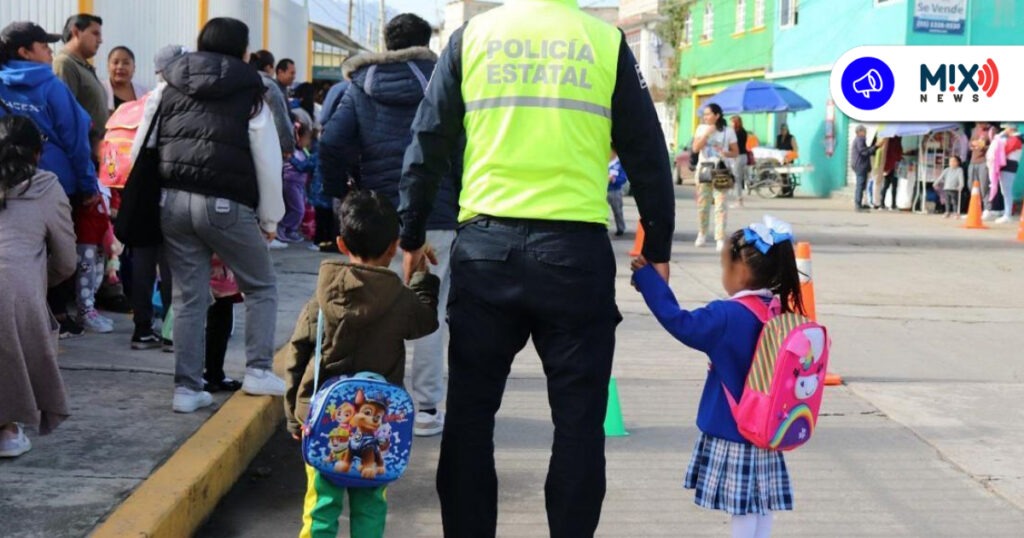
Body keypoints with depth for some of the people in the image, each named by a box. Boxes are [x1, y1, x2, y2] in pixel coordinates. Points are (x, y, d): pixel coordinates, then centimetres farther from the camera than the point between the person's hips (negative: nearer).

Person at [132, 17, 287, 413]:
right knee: (261, 286, 14)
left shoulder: (166, 88, 13)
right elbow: (268, 161, 1)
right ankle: (258, 370, 6)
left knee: (188, 296, 10)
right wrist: (269, 218, 9)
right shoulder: (249, 93, 1)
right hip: (225, 205, -4)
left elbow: (141, 149, 11)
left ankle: (186, 388, 10)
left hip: (172, 200, 4)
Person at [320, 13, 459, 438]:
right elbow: (462, 150, -5)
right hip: (437, 217, -2)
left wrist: (340, 198, 8)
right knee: (430, 312, 5)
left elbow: (332, 145, -3)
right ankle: (426, 408, 7)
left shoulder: (361, 86, 6)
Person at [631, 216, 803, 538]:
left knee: (743, 511, -1)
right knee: (760, 507, 13)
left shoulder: (728, 317, -19)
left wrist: (646, 277, -17)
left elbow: (680, 323, -22)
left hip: (731, 433, -7)